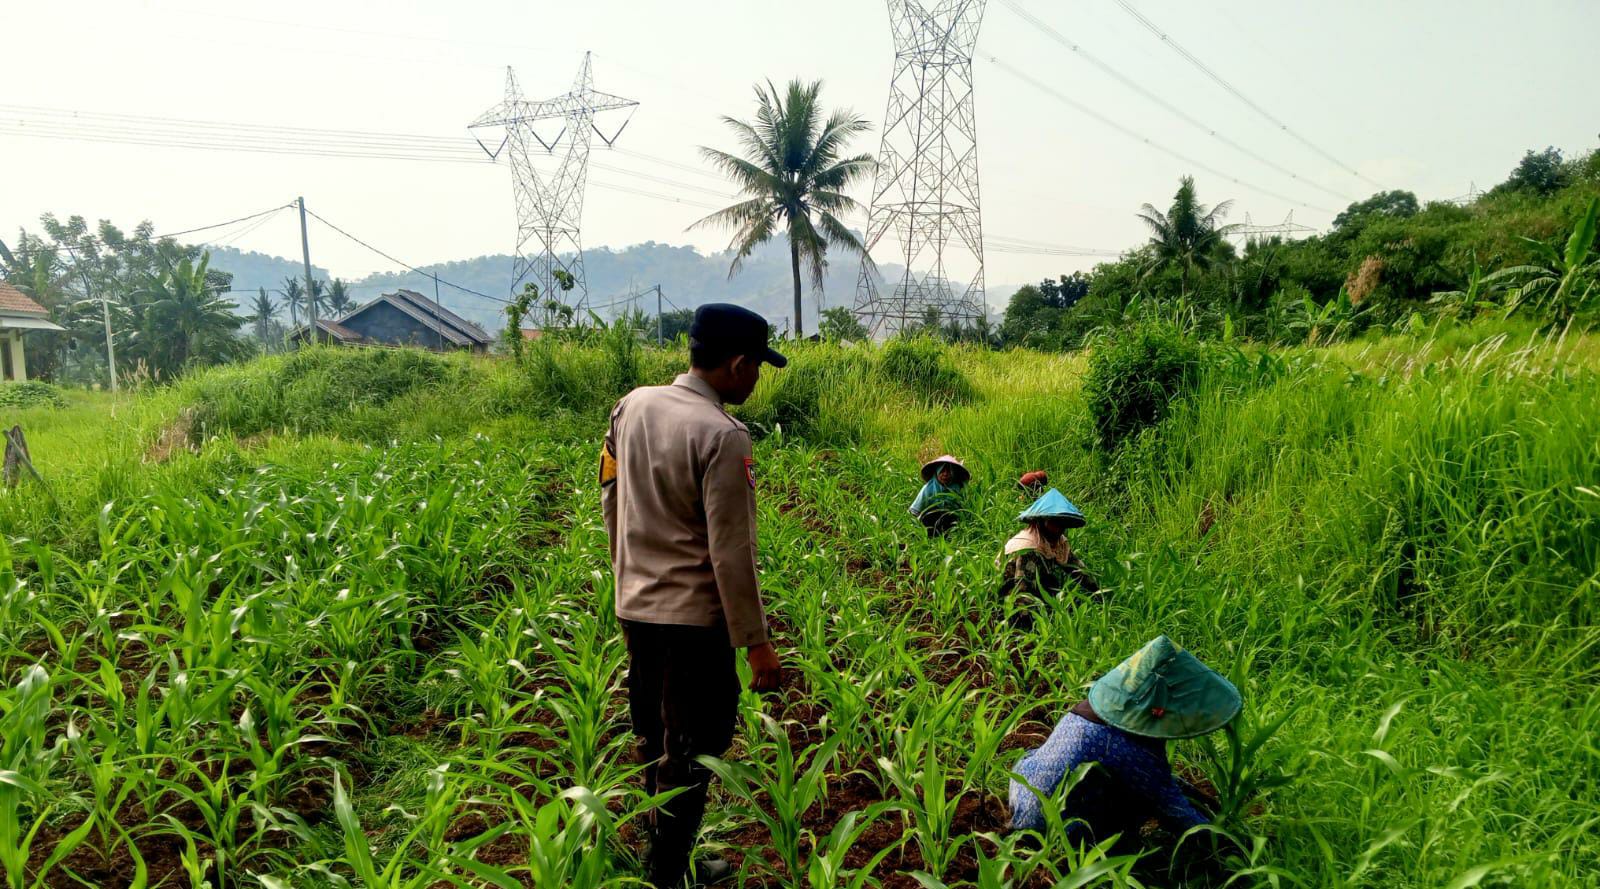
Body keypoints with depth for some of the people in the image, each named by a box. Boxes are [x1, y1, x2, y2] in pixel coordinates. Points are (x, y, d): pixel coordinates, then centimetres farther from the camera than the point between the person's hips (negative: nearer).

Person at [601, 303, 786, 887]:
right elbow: (730, 552, -19)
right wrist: (756, 642, -12)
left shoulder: (632, 406, 3)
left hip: (634, 608, 8)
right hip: (693, 617, -8)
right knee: (689, 754, 7)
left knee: (654, 744, 20)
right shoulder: (722, 436, -20)